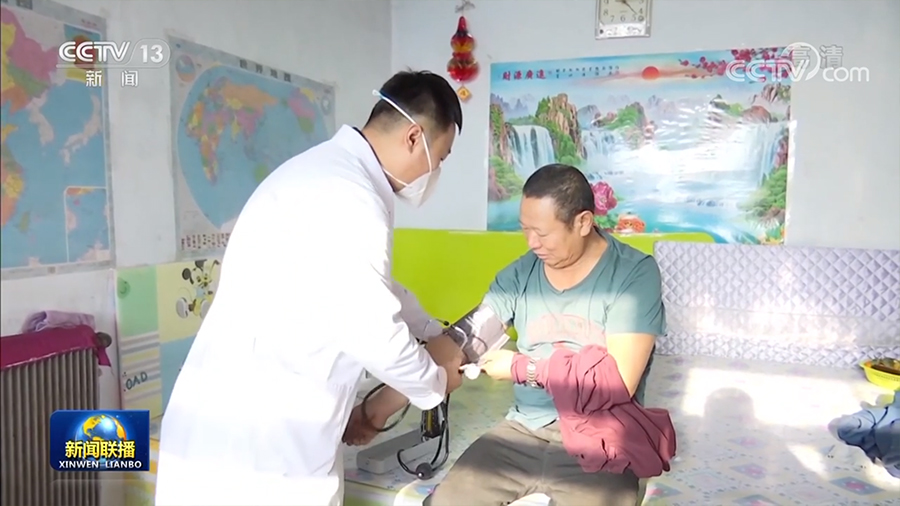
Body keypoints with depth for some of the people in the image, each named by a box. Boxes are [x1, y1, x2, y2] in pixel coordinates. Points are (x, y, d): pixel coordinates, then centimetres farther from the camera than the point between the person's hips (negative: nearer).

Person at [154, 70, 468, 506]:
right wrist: (435, 383, -1)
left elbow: (375, 286, 23)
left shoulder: (334, 170, 11)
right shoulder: (349, 195, -22)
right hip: (254, 428, -9)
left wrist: (435, 337, 23)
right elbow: (371, 331, -20)